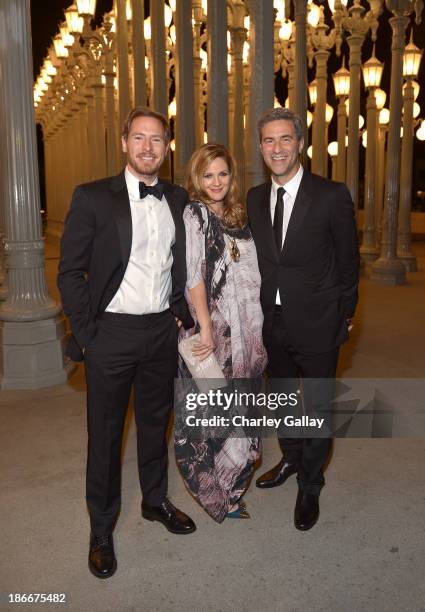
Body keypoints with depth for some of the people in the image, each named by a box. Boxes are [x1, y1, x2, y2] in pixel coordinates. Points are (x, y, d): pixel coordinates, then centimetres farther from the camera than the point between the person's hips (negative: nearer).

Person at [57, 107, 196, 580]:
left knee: (155, 423, 19)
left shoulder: (178, 200, 6)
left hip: (162, 331, 4)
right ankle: (101, 530, 27)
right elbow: (70, 271, -7)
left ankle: (155, 501, 41)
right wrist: (86, 333, -10)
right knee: (106, 434, 9)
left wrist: (181, 314, 6)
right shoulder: (92, 197, -7)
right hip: (111, 333, -3)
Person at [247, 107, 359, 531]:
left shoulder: (332, 196, -13)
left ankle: (309, 487, 33)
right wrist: (261, 310, 5)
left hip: (317, 323, -4)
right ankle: (291, 459, 48)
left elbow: (347, 261, -5)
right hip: (273, 322, 5)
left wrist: (345, 314, 0)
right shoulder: (255, 198, 2)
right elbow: (259, 258, 8)